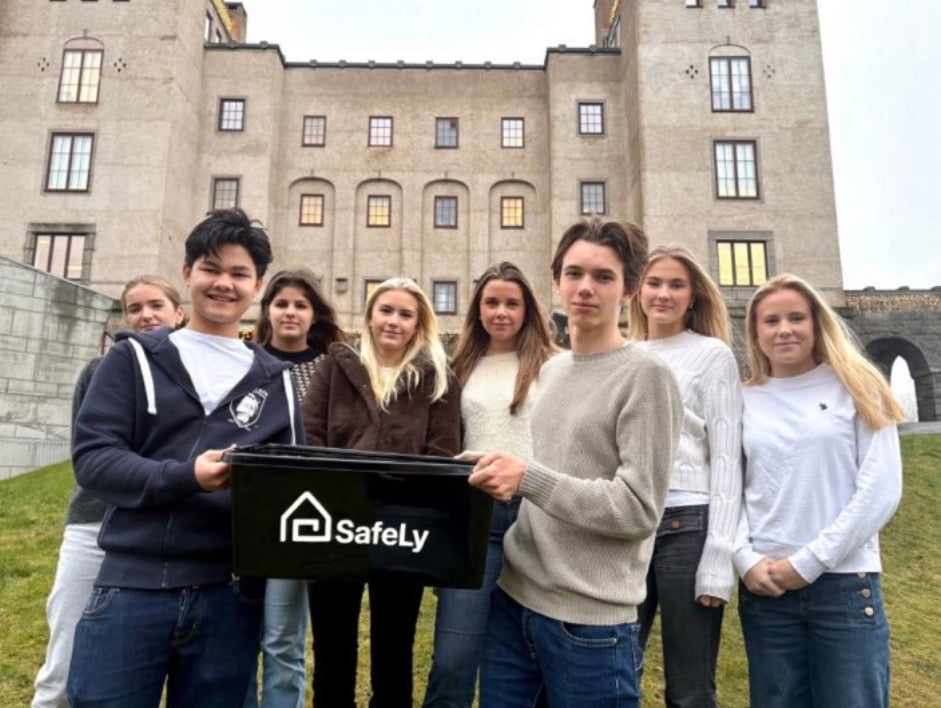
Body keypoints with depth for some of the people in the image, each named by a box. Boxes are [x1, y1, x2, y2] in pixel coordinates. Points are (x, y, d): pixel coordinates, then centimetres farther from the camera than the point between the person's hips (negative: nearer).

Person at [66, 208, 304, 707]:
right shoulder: (134, 358, 5)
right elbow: (92, 456, -5)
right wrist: (186, 476, -21)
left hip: (228, 595, 2)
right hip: (133, 586, -1)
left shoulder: (275, 379, 10)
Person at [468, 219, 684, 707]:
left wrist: (528, 478, -22)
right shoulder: (550, 370, 10)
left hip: (588, 618, -6)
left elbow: (638, 509, -17)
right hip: (513, 595, 7)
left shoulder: (645, 376, -11)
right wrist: (502, 471, 4)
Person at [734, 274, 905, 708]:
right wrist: (745, 560, -10)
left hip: (845, 584, -1)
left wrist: (809, 562, -11)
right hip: (764, 589, 2)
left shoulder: (856, 389, 1)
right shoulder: (744, 401, 5)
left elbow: (881, 490, -6)